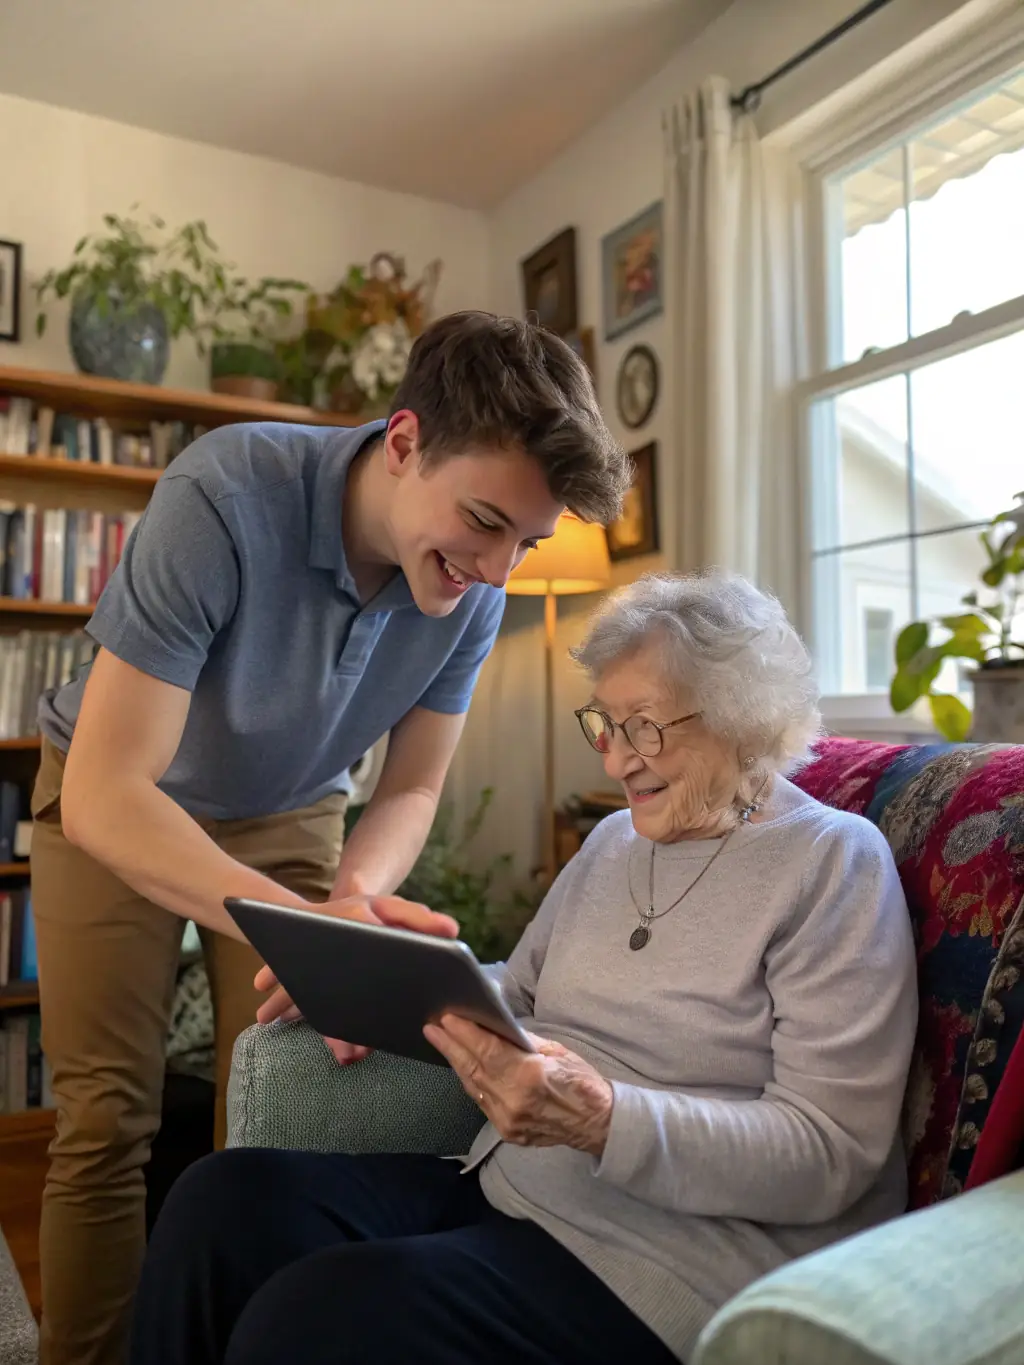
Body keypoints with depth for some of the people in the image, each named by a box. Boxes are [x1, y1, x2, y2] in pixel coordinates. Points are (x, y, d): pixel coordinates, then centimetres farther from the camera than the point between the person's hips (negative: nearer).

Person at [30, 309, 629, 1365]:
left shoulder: (475, 582, -20)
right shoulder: (227, 498, -35)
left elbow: (411, 790, -10)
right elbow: (104, 796, -36)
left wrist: (353, 898, -31)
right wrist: (306, 925, -47)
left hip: (288, 814, 3)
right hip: (116, 801, -2)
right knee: (106, 1120, -4)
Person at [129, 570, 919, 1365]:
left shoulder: (833, 861, -8)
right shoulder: (615, 841, 14)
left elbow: (831, 1157, -15)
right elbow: (517, 998, 19)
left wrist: (605, 1121, -29)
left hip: (688, 1253, -6)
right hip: (511, 1191, 7)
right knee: (228, 1196, -12)